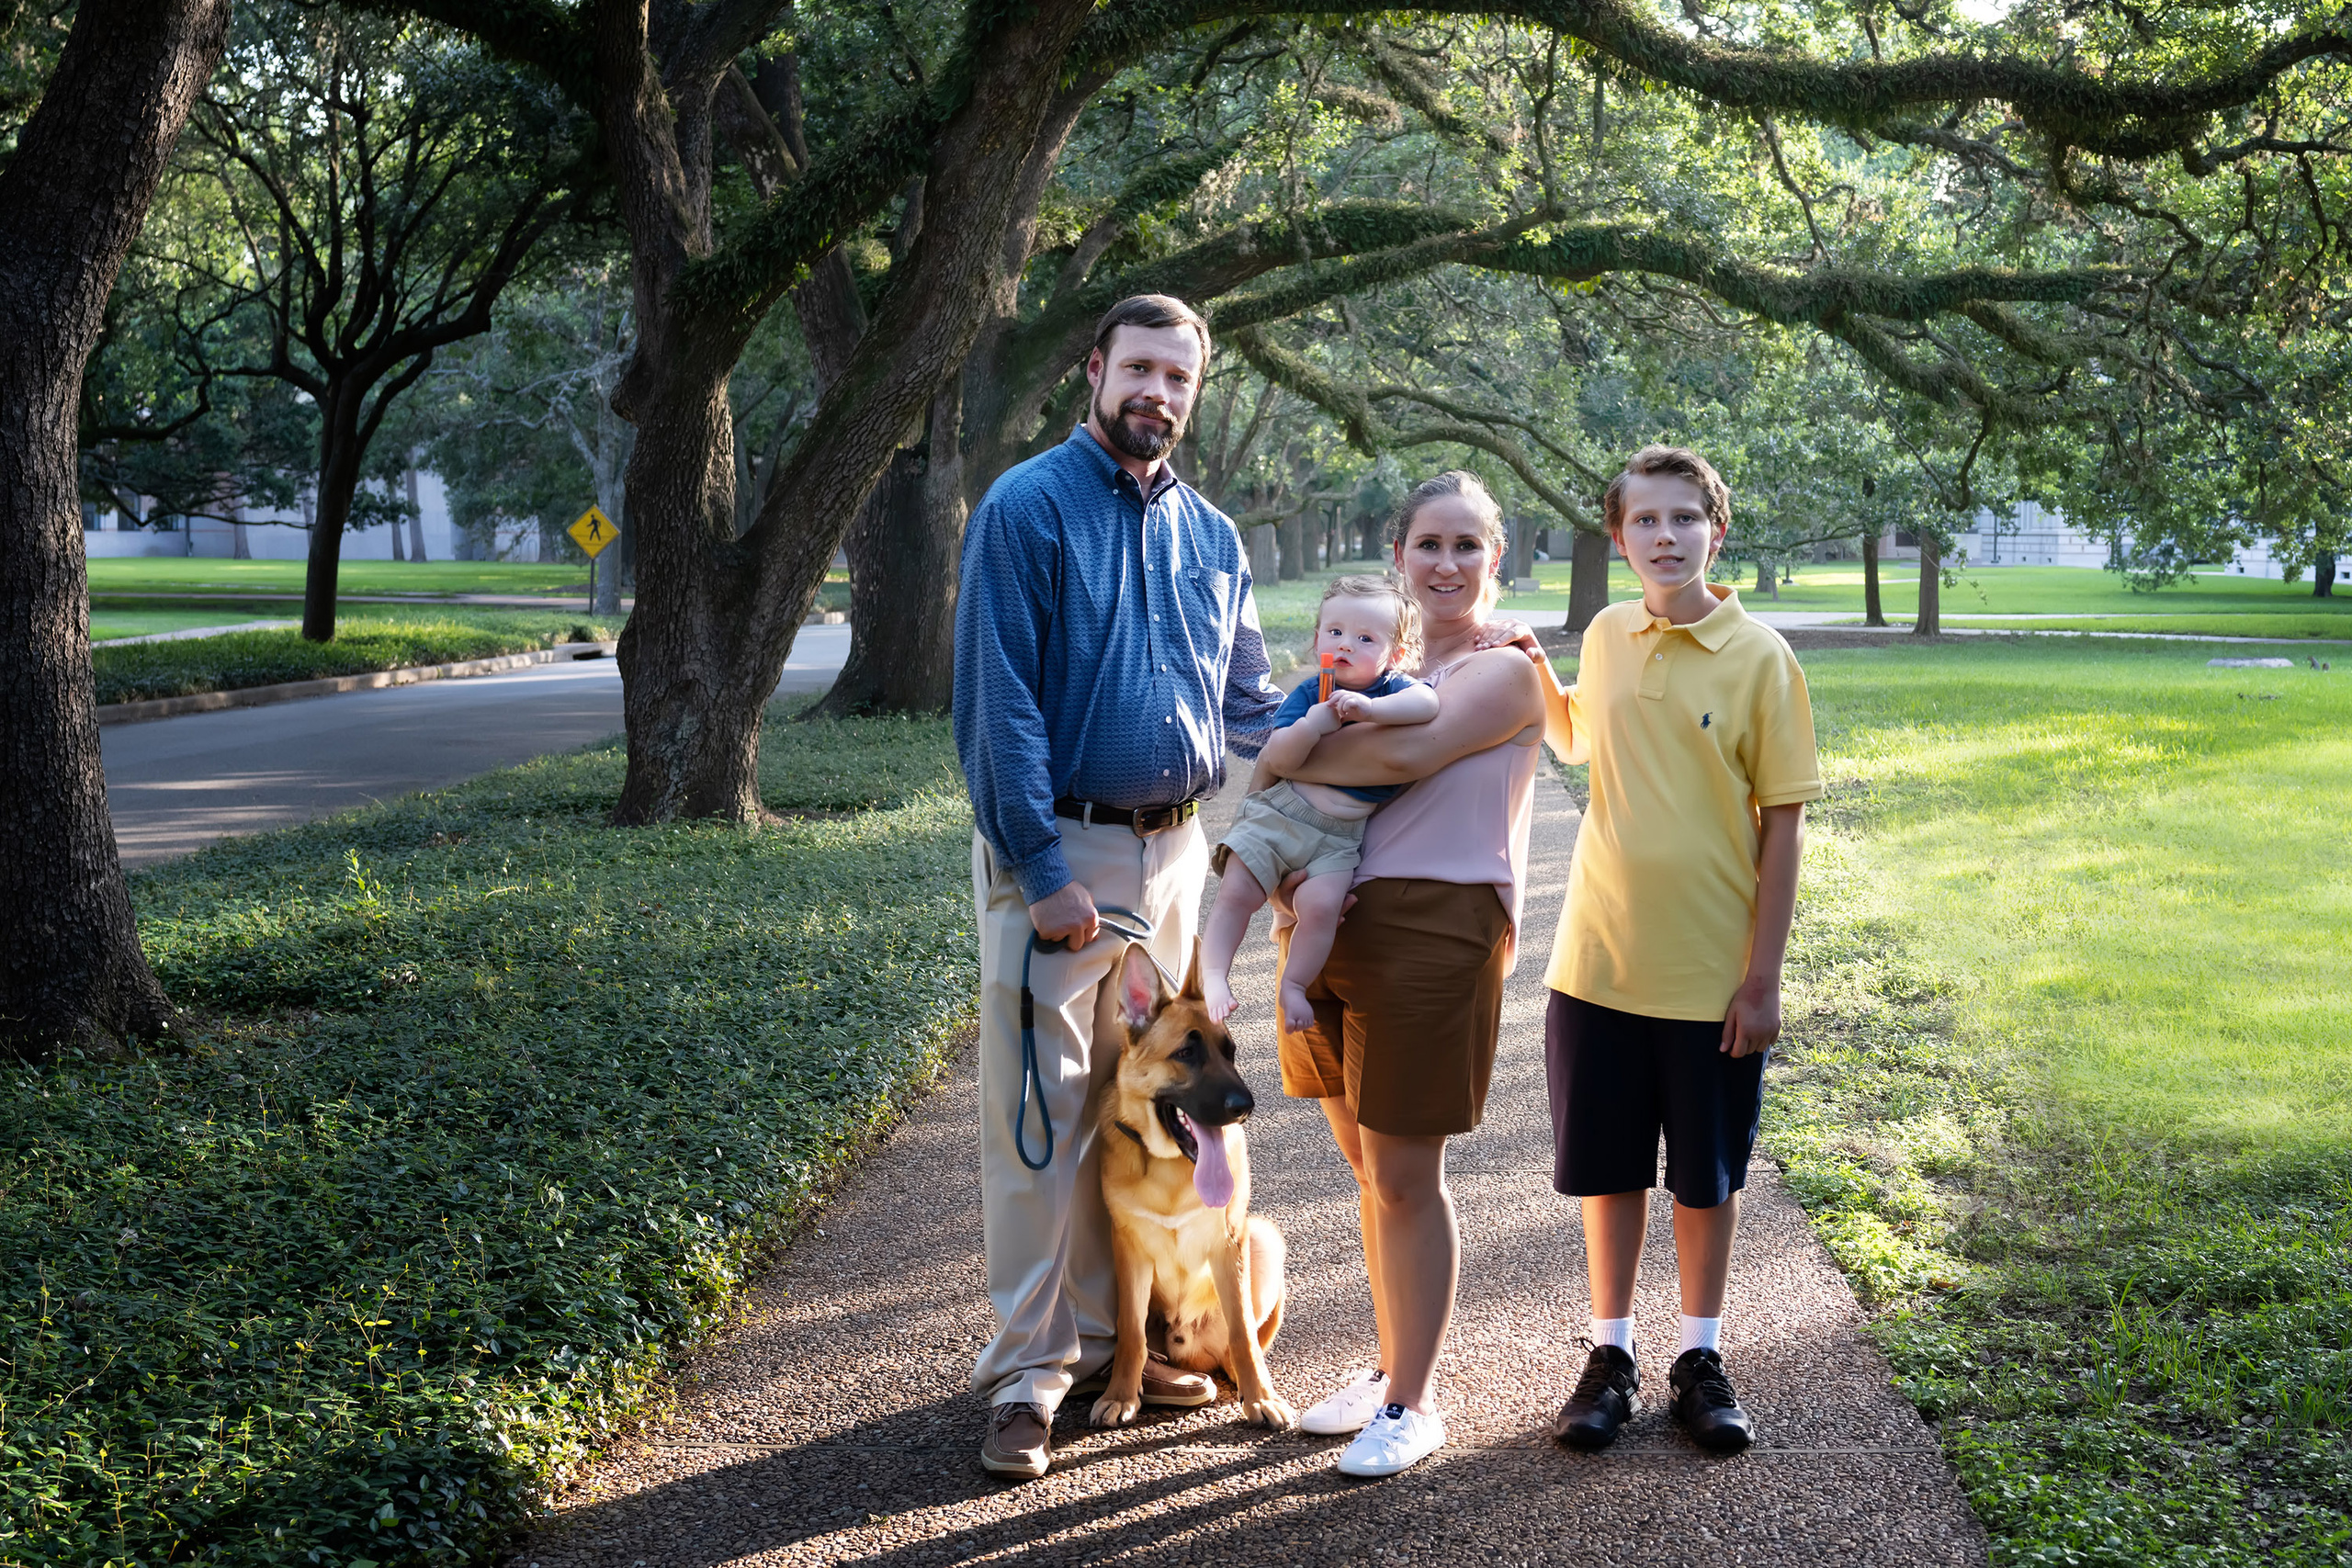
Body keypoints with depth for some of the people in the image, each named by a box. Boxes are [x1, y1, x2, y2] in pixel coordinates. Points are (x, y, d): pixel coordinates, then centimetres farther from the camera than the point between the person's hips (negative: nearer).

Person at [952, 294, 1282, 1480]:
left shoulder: (1211, 537, 11)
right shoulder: (1027, 511, -7)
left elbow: (1248, 707, 17)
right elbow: (999, 705, -13)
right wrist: (1044, 873, -17)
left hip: (1175, 850, 6)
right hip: (1057, 854, -6)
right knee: (1043, 1114, -2)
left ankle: (1116, 1333, 26)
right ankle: (1030, 1365, 8)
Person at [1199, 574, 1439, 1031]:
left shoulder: (1393, 688, 2)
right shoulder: (1307, 693, 2)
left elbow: (1429, 703, -22)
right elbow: (1277, 759, -8)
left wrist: (1371, 708, -32)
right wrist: (1311, 726, -26)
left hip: (1339, 836, -1)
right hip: (1279, 813, 1)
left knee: (1321, 905, -21)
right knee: (1236, 891, -10)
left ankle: (1294, 983, -4)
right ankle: (1213, 973, -2)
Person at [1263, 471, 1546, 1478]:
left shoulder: (1505, 669, -4)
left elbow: (1406, 754, -19)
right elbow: (1312, 753, 18)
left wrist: (1289, 761, -7)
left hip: (1431, 930, -6)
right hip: (1331, 921, 7)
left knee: (1406, 1177, -1)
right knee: (1369, 1169, 15)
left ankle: (1412, 1404, 13)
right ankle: (1390, 1366, 31)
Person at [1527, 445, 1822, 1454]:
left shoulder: (1758, 656, -8)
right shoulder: (1606, 639, 3)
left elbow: (1783, 822, -8)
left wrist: (1763, 976, -10)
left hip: (1712, 973, -3)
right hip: (1598, 959, 3)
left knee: (1706, 1175, 11)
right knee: (1608, 1167, 12)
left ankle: (1701, 1359, 27)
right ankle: (1611, 1354, 26)